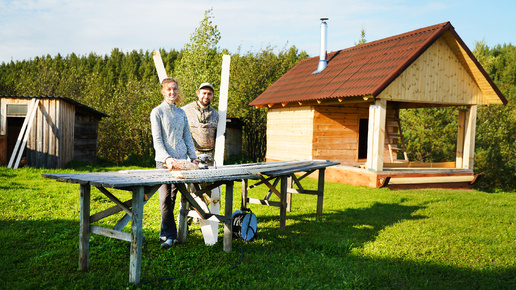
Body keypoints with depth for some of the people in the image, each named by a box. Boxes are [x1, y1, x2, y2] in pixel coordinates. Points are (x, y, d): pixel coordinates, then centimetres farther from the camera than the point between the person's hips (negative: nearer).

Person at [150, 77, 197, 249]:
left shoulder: (181, 113, 15)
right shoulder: (157, 112, 0)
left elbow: (188, 137, 18)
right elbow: (157, 140, -6)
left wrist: (193, 157, 10)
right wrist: (167, 158, -19)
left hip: (181, 159, 4)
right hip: (164, 160, -4)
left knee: (173, 196, 5)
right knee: (165, 198, -7)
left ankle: (166, 233, 17)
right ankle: (169, 236, -1)